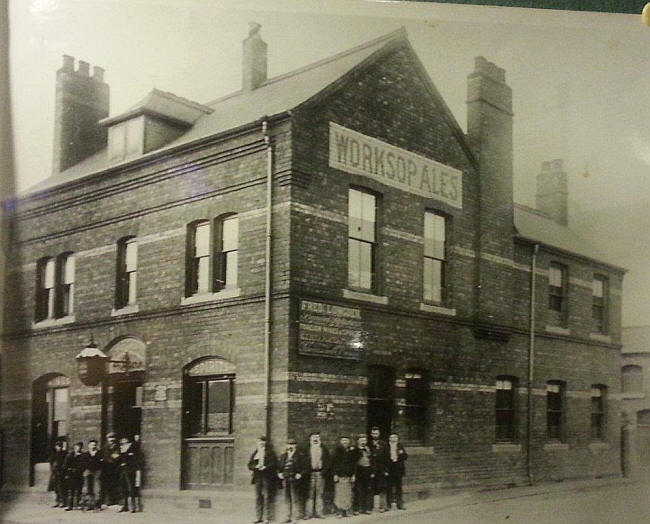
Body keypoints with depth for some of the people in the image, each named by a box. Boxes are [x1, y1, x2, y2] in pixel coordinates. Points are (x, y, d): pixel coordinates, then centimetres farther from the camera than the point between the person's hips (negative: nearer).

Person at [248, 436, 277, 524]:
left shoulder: (270, 453, 2)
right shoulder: (254, 453, 15)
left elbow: (274, 464, -5)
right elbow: (250, 464, 11)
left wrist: (265, 467, -18)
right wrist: (256, 466, -8)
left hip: (266, 477, -5)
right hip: (257, 476, 5)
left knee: (266, 496, -6)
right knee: (258, 497, 4)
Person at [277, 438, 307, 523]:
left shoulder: (300, 456, 2)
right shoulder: (283, 456, 18)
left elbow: (304, 467, -2)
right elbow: (279, 466, 21)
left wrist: (300, 474, -14)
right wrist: (279, 473, 4)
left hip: (295, 478, -5)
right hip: (286, 479, 6)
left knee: (295, 498, -8)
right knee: (287, 499, 7)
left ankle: (298, 515, -4)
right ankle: (289, 516, 12)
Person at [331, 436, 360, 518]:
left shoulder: (352, 451, 8)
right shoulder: (338, 451, 1)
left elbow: (354, 463, 9)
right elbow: (334, 463, -2)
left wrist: (353, 475, 0)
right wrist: (335, 474, -7)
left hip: (349, 475, 3)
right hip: (340, 475, -3)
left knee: (348, 494, 2)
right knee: (339, 493, -7)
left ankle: (347, 510, 7)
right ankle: (340, 511, -5)